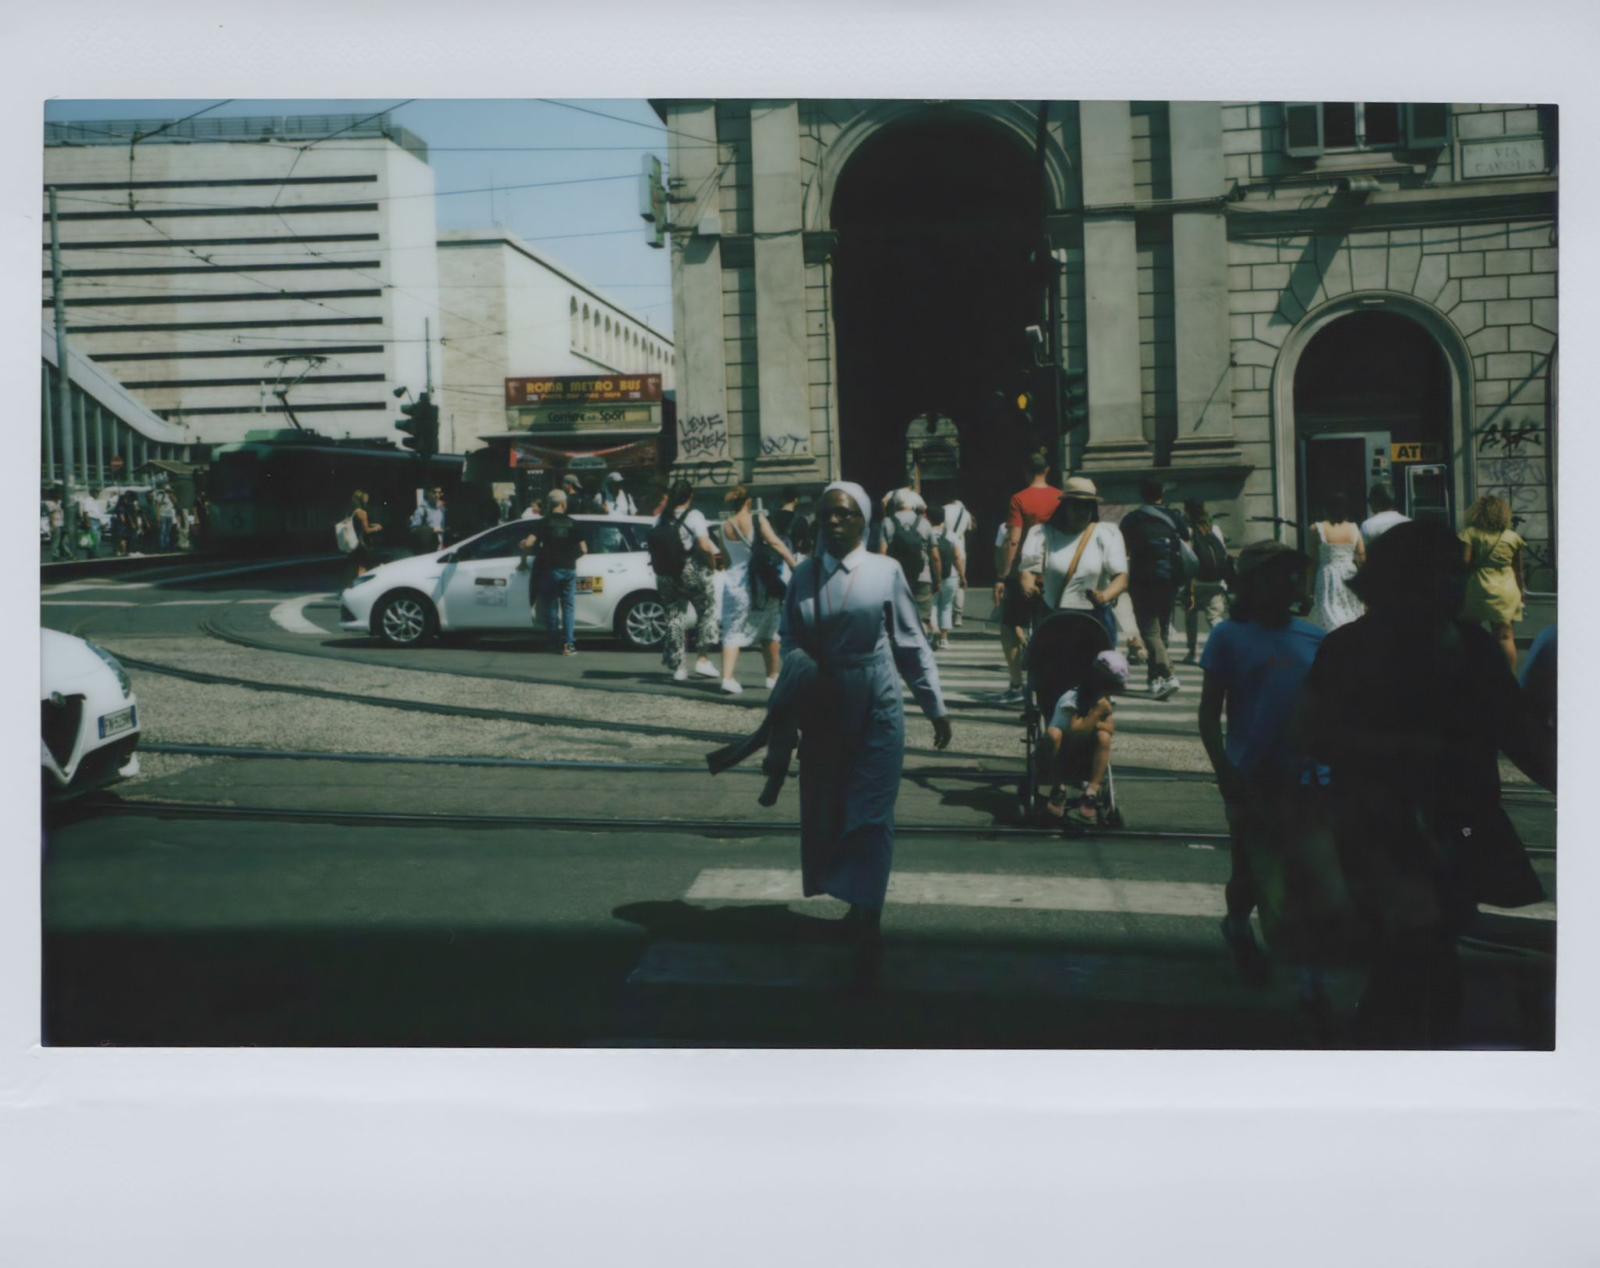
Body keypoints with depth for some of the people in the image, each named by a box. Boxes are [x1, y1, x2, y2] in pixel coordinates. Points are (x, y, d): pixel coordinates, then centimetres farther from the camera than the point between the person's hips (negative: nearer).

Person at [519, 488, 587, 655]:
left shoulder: (544, 522, -3)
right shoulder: (572, 523, 2)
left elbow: (528, 543, -14)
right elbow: (583, 550, -1)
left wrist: (521, 545, 8)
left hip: (549, 569, -1)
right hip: (569, 569, 1)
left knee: (551, 607, 9)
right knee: (568, 607, 5)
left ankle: (552, 643, 12)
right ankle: (568, 644, -4)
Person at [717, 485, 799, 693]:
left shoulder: (725, 527, 4)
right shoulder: (757, 520, -6)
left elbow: (726, 557, 13)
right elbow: (775, 543, -17)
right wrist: (796, 564, -20)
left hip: (733, 581, 2)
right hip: (761, 583, -2)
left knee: (732, 632, 1)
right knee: (769, 632, 13)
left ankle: (727, 677, -15)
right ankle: (773, 676, 19)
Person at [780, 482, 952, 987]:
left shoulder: (885, 571, -3)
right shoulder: (804, 576, 5)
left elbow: (912, 645, 0)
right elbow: (791, 644, 7)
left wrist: (936, 707, 1)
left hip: (877, 709, -3)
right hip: (822, 712, 3)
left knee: (870, 815, -5)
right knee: (826, 812, 9)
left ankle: (869, 926, -4)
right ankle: (858, 905, 26)